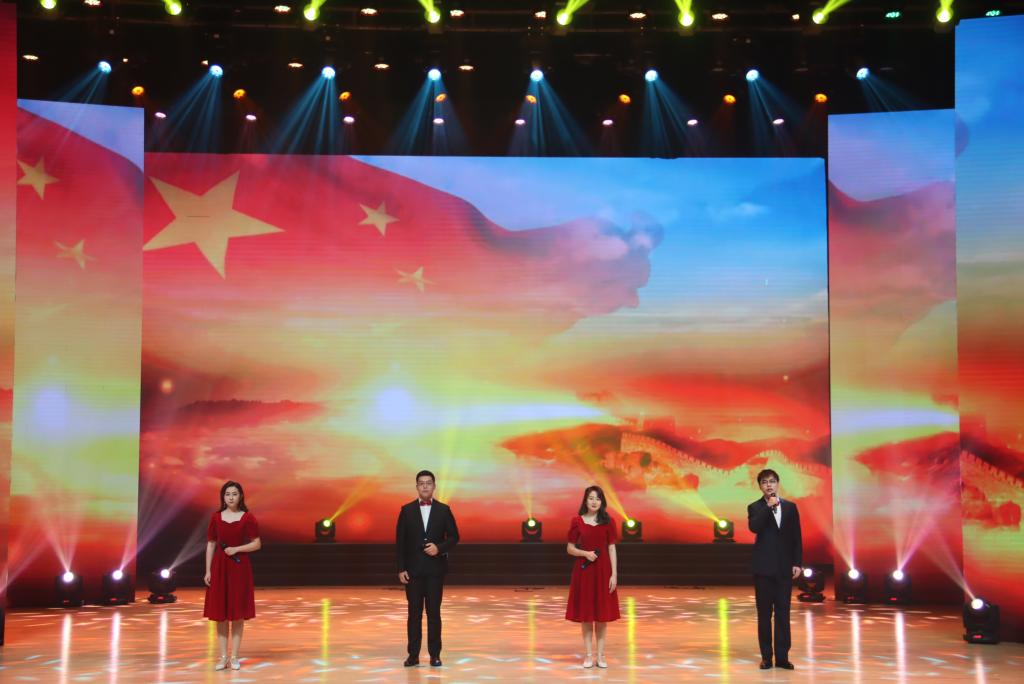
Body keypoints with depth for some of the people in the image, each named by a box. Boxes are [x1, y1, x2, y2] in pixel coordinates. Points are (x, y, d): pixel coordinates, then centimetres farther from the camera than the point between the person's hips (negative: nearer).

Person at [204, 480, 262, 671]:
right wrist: (208, 571, 0)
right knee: (219, 612, 2)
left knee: (238, 613, 1)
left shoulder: (248, 518, -2)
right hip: (219, 567, 2)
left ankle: (234, 657, 8)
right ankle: (223, 657, 9)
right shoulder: (216, 517, 4)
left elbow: (257, 544, -1)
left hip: (239, 567, -2)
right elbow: (210, 545, 5)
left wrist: (236, 549, -15)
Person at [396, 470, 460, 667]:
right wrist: (401, 568, -5)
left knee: (434, 612, 3)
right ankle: (413, 655, 8)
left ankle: (435, 655, 8)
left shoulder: (443, 510, 3)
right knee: (414, 612, 3)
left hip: (435, 568, 0)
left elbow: (454, 537, 4)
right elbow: (400, 541, 1)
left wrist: (439, 548, -15)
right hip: (413, 569, 0)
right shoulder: (407, 510, 3)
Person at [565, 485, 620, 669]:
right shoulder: (577, 521, -1)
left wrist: (614, 574, -5)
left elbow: (612, 549, 1)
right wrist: (585, 553, -16)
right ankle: (589, 655, 11)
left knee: (602, 613, 4)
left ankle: (601, 655, 12)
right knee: (585, 613, 3)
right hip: (584, 571, 0)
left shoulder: (608, 521, 1)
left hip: (603, 571, 1)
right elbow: (570, 548, 2)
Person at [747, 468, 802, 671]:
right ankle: (766, 656, 8)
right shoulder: (755, 508, 3)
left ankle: (782, 656, 6)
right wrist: (768, 507, -19)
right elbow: (753, 527, -18)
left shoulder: (790, 507, 8)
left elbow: (797, 537, 7)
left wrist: (797, 563, 0)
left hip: (784, 567, 1)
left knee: (783, 613, 2)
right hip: (764, 567, -1)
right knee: (764, 614, 2)